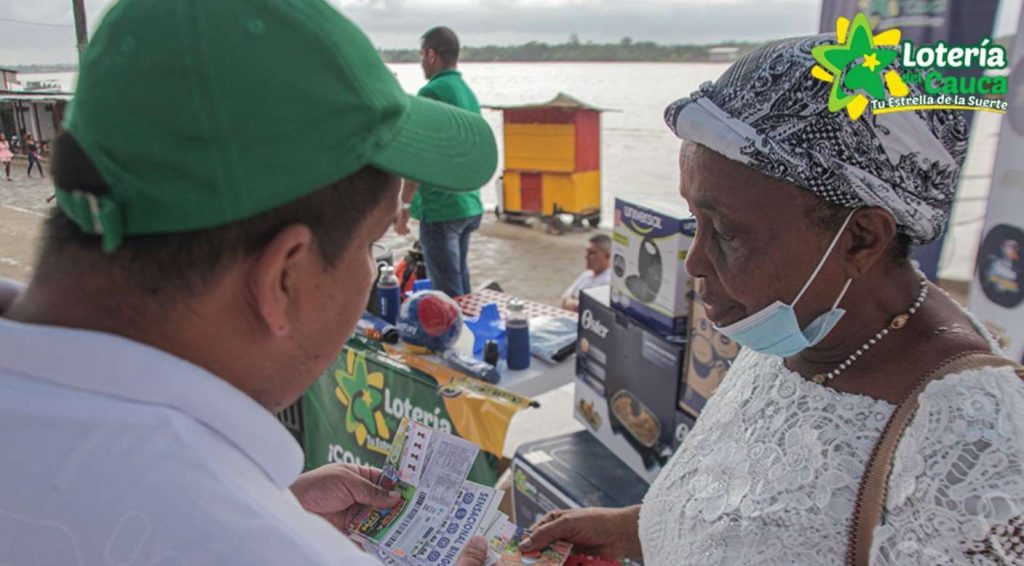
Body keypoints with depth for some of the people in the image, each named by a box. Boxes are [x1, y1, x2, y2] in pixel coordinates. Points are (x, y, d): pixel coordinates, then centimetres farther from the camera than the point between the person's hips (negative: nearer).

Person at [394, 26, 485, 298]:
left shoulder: (431, 92, -13)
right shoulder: (469, 93, 13)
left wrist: (404, 205, -10)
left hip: (440, 208, -9)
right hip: (470, 205, 9)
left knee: (446, 295, -1)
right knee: (461, 287, 19)